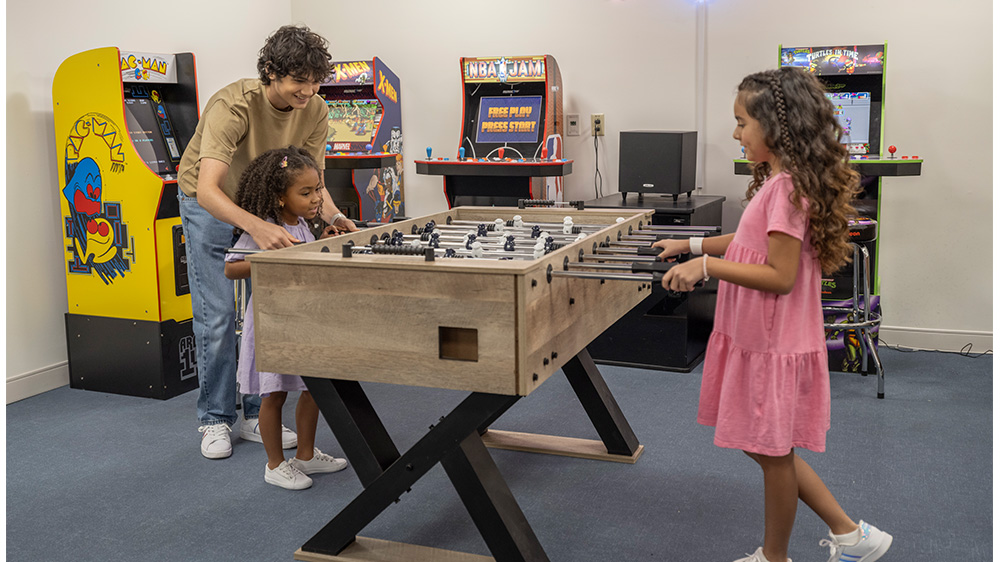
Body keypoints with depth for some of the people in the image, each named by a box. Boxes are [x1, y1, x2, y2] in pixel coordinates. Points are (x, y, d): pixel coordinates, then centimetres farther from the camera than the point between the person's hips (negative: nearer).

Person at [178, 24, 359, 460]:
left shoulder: (314, 111, -19)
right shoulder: (234, 106, -36)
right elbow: (207, 190, -45)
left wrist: (334, 216, -32)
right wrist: (256, 227, -62)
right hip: (210, 203, -4)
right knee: (216, 314, -5)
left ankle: (257, 415, 15)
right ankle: (215, 419, 10)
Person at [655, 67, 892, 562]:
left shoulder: (785, 188, -23)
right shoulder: (779, 180, 8)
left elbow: (780, 276, -25)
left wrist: (706, 266, -24)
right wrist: (694, 244, 15)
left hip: (774, 346, -10)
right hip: (758, 338, 10)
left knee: (772, 452, 8)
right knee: (766, 447, 20)